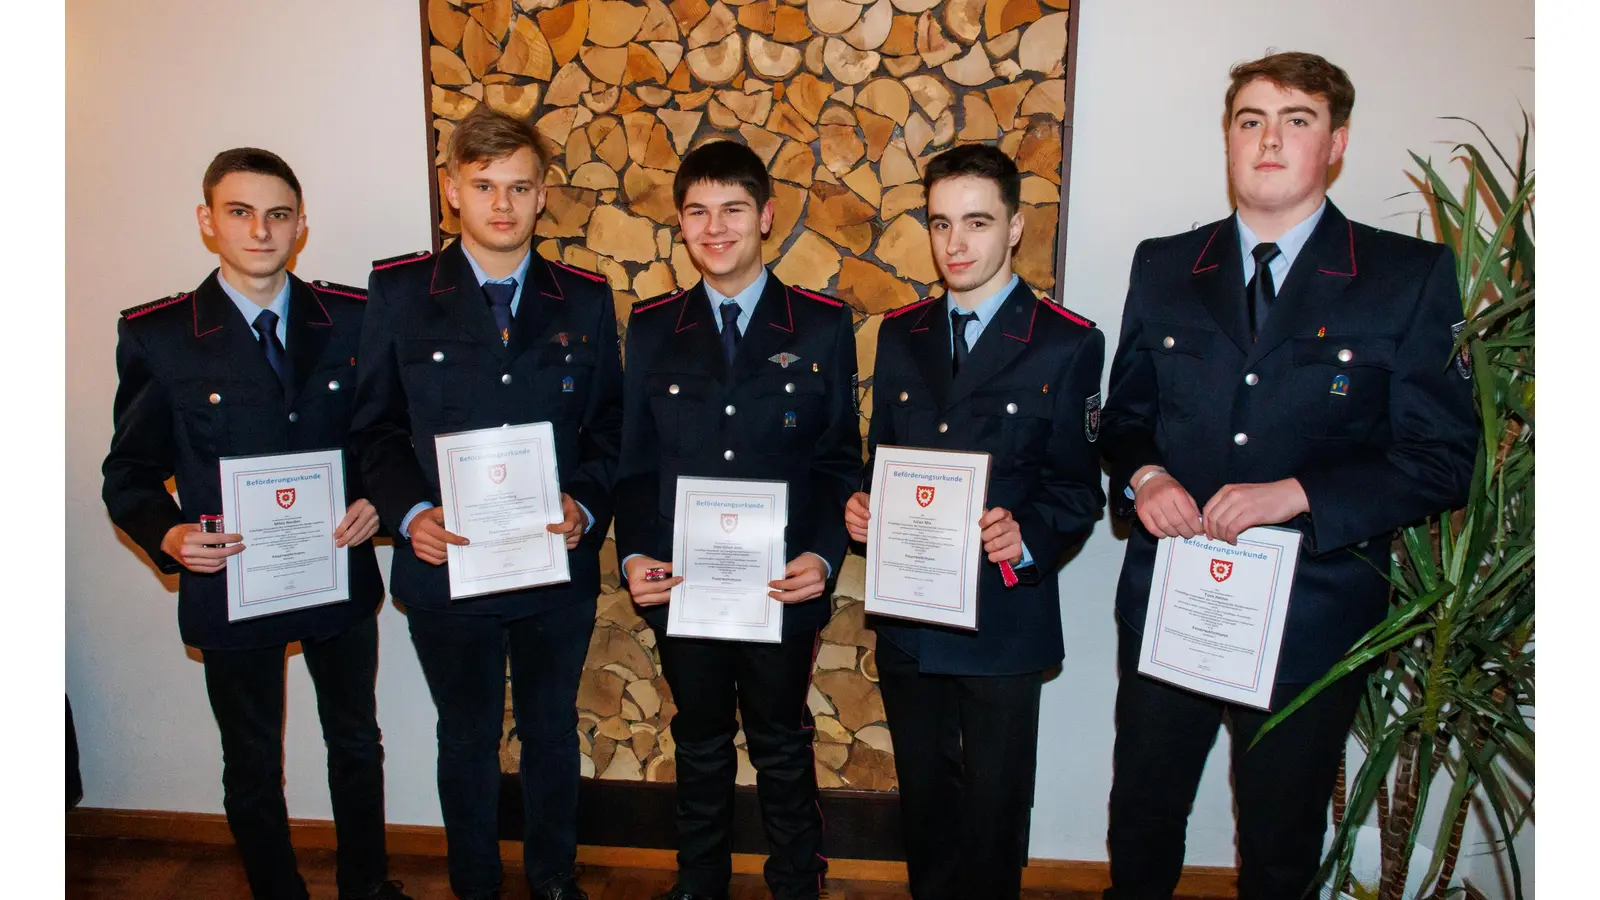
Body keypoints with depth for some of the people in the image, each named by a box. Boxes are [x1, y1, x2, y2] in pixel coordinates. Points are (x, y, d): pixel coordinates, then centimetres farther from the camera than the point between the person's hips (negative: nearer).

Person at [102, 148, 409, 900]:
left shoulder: (352, 318, -4)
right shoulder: (155, 336, -7)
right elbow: (129, 474, -1)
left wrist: (377, 499, -13)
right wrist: (169, 536, -19)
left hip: (342, 576, 2)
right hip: (230, 586, -1)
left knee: (356, 745, 20)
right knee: (252, 768, 16)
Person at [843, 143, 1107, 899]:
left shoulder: (1068, 343, -7)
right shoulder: (900, 334, 6)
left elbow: (1078, 490, -7)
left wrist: (1027, 537, -25)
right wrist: (862, 510, -8)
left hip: (1005, 618, -4)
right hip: (907, 616, 4)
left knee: (995, 804, 11)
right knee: (923, 794, 21)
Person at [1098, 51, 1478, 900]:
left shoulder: (1411, 276, -4)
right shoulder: (1163, 266, 5)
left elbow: (1441, 460, -7)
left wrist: (1298, 494, -21)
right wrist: (1142, 475, -11)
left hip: (1310, 615, -2)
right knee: (1141, 817, 18)